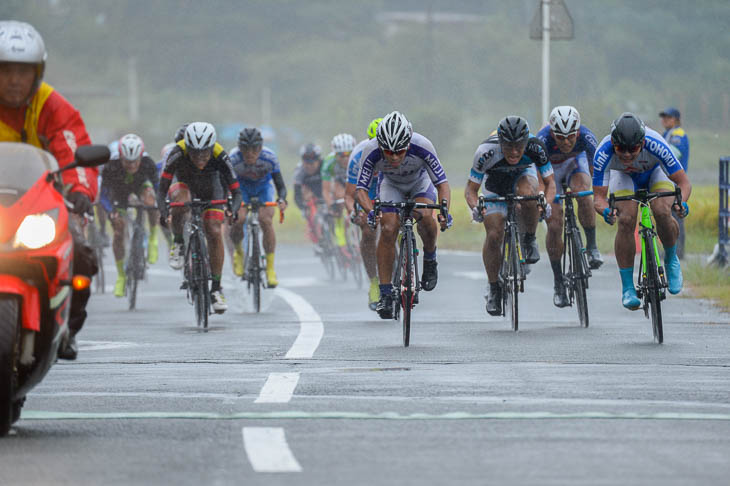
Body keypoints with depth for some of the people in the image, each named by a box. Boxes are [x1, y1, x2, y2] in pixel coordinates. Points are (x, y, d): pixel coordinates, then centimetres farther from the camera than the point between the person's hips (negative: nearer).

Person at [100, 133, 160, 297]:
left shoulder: (147, 164, -34)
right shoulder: (111, 167, -36)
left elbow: (158, 186, -22)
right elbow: (104, 196, -28)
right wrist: (111, 212, -45)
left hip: (141, 185, 0)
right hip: (119, 192, 0)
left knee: (150, 202, -35)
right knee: (119, 234, -7)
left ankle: (153, 236, -8)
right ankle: (121, 276, 12)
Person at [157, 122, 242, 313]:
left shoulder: (220, 157, -34)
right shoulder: (178, 154, -37)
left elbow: (236, 191, -30)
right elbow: (162, 190, -35)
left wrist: (233, 210, -51)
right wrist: (163, 212, -53)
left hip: (211, 190, 1)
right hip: (185, 185, -1)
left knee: (214, 233, -13)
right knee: (181, 202, -36)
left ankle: (216, 288, -1)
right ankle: (178, 244, -10)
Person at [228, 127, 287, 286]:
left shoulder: (269, 158, -31)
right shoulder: (233, 158, -33)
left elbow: (280, 184, -26)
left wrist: (282, 199, -47)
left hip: (263, 188, 0)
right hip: (241, 188, 0)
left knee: (266, 221, -23)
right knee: (238, 219, -25)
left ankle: (270, 268, -13)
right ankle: (237, 251, 9)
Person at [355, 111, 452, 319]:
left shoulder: (422, 147, -38)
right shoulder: (371, 151, -34)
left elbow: (442, 184, -31)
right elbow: (360, 189, -28)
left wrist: (445, 211, -49)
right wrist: (370, 211, -49)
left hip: (420, 182, -1)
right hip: (391, 185, 1)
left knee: (425, 216, -30)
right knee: (388, 230, -18)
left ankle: (430, 259, 0)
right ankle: (385, 294, -11)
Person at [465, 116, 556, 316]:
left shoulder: (535, 147, -34)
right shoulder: (486, 152, -36)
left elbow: (550, 182, -25)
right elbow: (471, 188, -26)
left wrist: (546, 203, -45)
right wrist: (475, 207, -47)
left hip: (523, 175, 0)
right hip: (495, 183, 0)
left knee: (527, 194, -37)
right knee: (494, 235, -13)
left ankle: (529, 240, -10)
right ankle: (494, 289, 6)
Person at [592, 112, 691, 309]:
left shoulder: (655, 145, -39)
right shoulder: (604, 153, -37)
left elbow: (684, 182, -33)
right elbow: (598, 197, -33)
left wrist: (681, 203, -53)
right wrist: (605, 211, -56)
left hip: (656, 172, -1)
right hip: (624, 176, 1)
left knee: (662, 212, -27)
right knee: (626, 221, -22)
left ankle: (671, 260, 2)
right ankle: (627, 288, -12)